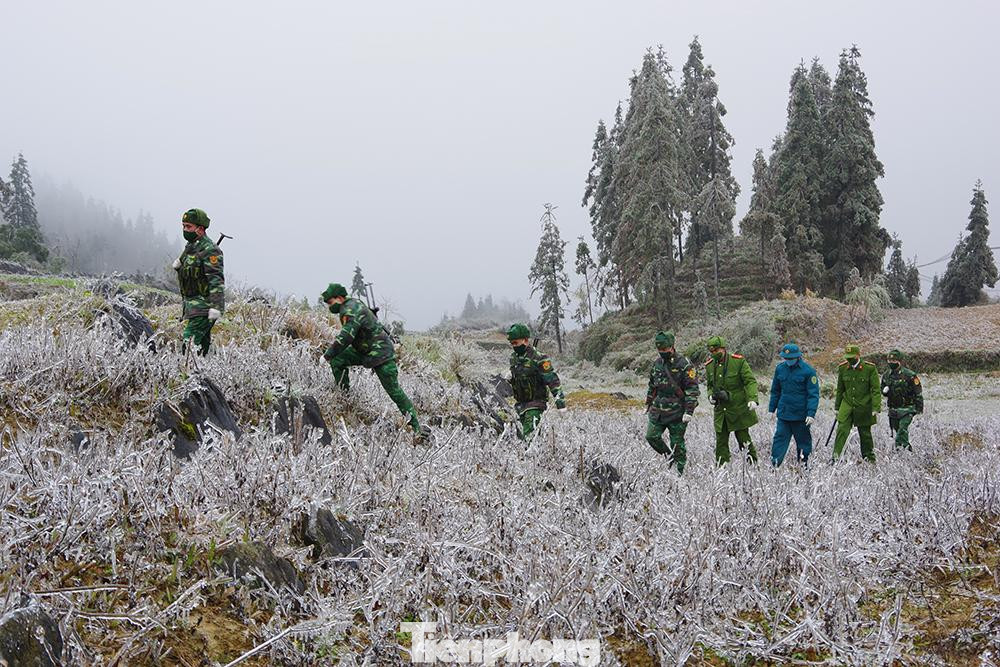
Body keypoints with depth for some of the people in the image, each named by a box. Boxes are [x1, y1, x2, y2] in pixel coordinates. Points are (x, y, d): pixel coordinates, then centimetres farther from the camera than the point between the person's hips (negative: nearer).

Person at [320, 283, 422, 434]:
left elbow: (345, 337, -28)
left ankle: (416, 426, 2)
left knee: (394, 391, -6)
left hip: (381, 354, -10)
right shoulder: (352, 304, 9)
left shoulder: (351, 311, -22)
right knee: (337, 361, -3)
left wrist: (327, 354, -18)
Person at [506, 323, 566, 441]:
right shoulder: (513, 357, 6)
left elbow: (553, 380, -19)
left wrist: (560, 401, -22)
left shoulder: (538, 359, -18)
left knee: (527, 436, -20)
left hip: (536, 404, -8)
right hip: (520, 404, 8)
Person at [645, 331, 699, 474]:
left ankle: (681, 471, 14)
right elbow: (651, 386, 22)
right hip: (658, 410, 6)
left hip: (677, 412, -6)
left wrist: (689, 411, -17)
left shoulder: (683, 364, -11)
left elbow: (692, 389, -12)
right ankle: (670, 456, 19)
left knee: (677, 443, 1)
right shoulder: (657, 363, 9)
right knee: (651, 436, -4)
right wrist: (648, 404, 23)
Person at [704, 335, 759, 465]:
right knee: (721, 441, 6)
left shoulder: (738, 361, -10)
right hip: (720, 411, 4)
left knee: (743, 439, 3)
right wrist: (711, 395, -1)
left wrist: (752, 399, -25)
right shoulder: (709, 365, 5)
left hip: (739, 409, -4)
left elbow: (751, 381, -11)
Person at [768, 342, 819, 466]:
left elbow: (813, 394, -9)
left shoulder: (808, 371, -10)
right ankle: (773, 465, -1)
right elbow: (775, 391, 14)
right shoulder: (780, 368, 4)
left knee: (803, 442, 10)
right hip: (783, 414, 3)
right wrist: (772, 409, 13)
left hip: (801, 416, -3)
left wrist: (811, 414, -16)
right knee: (779, 440, -1)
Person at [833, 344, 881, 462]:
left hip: (864, 407, -2)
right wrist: (837, 407, 16)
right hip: (847, 405, 2)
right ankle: (835, 456, -15)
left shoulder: (870, 368, -9)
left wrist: (876, 408, -15)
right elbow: (840, 390, 13)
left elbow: (876, 390, -8)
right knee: (842, 429, -13)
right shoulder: (843, 368, 2)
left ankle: (869, 457, 27)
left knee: (865, 433, 9)